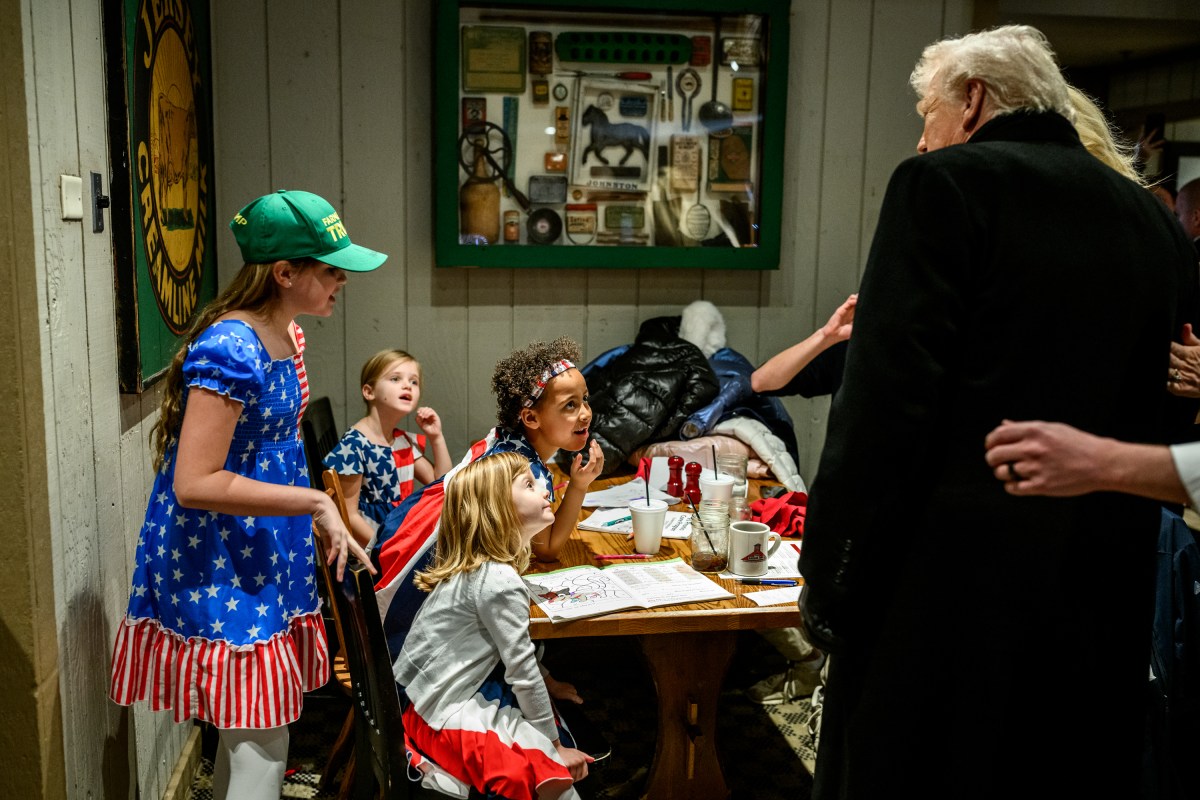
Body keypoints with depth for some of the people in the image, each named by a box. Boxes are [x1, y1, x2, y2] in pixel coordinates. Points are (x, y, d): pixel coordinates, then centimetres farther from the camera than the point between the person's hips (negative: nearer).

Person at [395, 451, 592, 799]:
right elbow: (523, 671, -19)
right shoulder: (500, 582, -25)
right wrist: (555, 744, -9)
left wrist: (546, 683, 18)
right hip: (444, 714, -10)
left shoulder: (476, 563, 3)